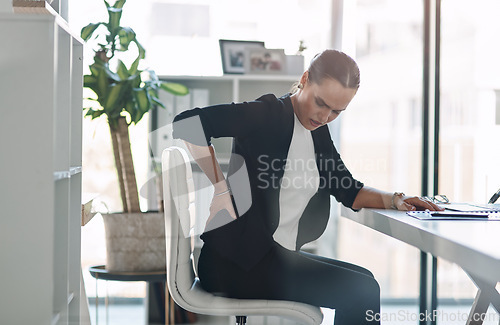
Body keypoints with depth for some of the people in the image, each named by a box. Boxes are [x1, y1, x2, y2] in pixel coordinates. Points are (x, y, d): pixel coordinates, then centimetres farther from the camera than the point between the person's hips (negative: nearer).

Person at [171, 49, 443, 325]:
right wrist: (221, 187, -20)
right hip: (237, 260, -9)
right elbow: (187, 122, -19)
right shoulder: (269, 114, -10)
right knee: (360, 291, -14)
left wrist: (394, 200, 3)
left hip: (280, 256, 9)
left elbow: (348, 191, 20)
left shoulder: (318, 132, 15)